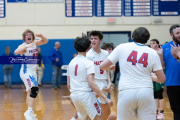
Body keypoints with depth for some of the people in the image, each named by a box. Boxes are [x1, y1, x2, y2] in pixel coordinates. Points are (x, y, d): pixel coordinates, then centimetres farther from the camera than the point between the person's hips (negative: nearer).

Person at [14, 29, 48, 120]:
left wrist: (41, 36, -9)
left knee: (31, 92, 15)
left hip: (33, 71, 8)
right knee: (34, 89, -25)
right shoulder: (23, 46, -15)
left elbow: (45, 41, 12)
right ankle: (29, 111, -29)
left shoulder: (34, 43, 6)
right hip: (26, 71, -8)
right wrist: (26, 46, -47)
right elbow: (16, 52, -34)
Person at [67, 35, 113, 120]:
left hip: (74, 95, 7)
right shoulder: (88, 63, -9)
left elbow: (68, 84, 14)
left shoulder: (71, 63, 11)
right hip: (86, 94, -7)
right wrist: (105, 98, -19)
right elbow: (91, 83, -19)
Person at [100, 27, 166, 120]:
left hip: (126, 92, 0)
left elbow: (103, 66, 6)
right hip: (146, 92, 1)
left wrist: (110, 67, 29)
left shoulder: (122, 47, 5)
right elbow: (162, 79, 7)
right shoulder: (153, 53, 7)